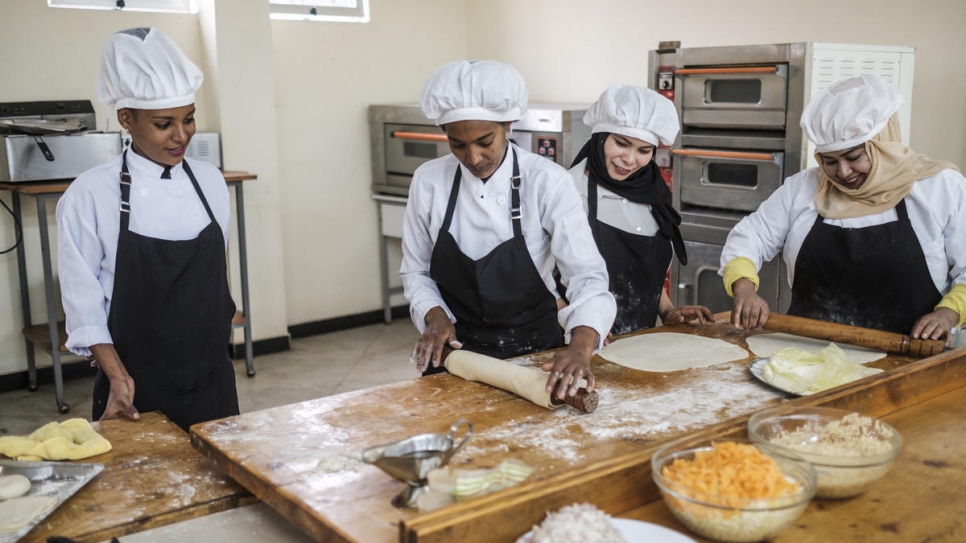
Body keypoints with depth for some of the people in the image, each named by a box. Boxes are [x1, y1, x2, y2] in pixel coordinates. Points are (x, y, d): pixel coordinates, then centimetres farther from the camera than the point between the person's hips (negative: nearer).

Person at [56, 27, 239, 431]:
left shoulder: (210, 182, 1)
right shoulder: (90, 196, -11)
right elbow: (83, 304, -7)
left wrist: (218, 356, 12)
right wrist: (118, 377, -15)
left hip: (212, 383, 4)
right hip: (137, 395, -3)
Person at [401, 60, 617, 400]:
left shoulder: (547, 182, -17)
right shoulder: (429, 181, -9)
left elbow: (587, 274, -24)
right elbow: (416, 271, 1)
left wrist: (581, 347, -41)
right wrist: (436, 317, -19)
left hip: (534, 347, -1)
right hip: (456, 346, 2)